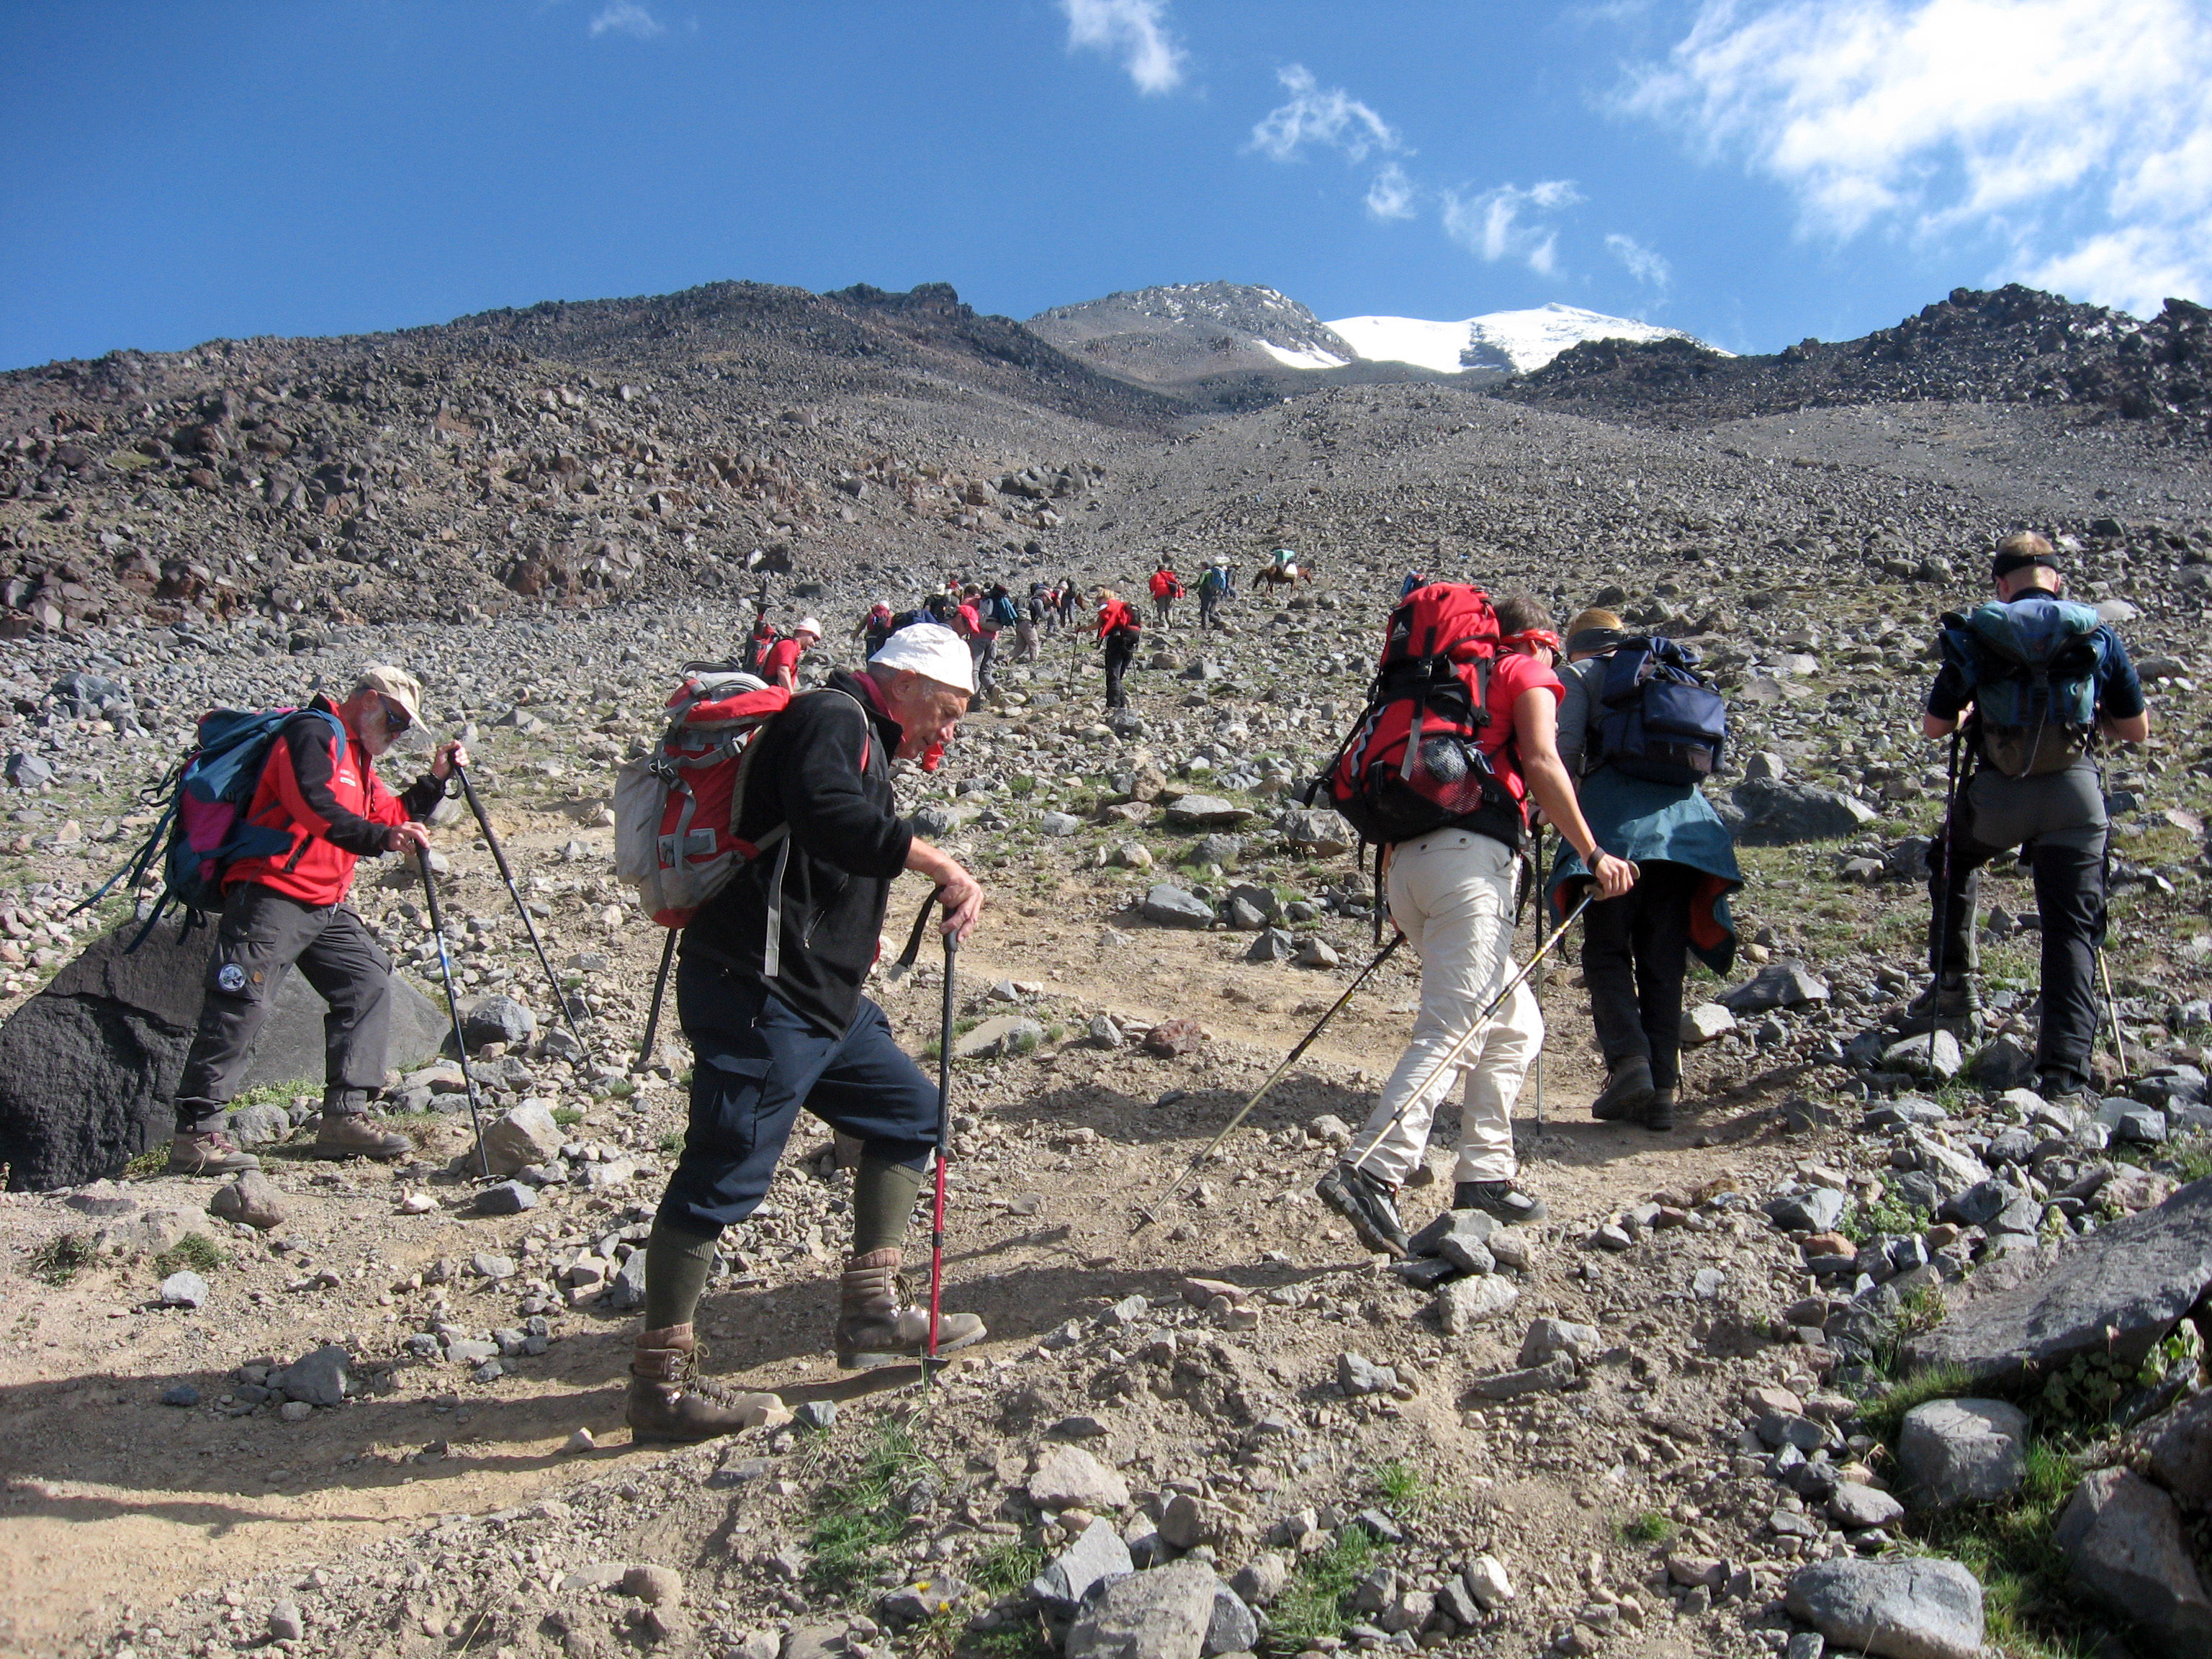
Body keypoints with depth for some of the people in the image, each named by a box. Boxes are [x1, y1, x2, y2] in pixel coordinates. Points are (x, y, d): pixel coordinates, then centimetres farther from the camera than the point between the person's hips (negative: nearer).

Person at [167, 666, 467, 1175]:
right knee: (244, 1004, -12)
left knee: (369, 983, 3)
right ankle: (196, 1134, -9)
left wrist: (435, 780, 16)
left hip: (326, 906, 10)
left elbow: (391, 818, 27)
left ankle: (345, 1118, 4)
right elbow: (314, 807, -25)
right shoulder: (313, 733, -8)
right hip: (272, 895, -10)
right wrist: (382, 837, -33)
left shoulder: (357, 755, 23)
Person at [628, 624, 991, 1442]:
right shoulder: (833, 715, -9)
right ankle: (660, 1380, 2)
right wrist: (938, 864, -25)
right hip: (757, 994, -11)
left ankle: (870, 1311, 18)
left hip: (821, 997, 11)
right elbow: (828, 816, -29)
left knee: (911, 1112, 14)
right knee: (724, 1175, -7)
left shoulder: (865, 744, 23)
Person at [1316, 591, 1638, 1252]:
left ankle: (1485, 1173, 13)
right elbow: (1540, 763, -6)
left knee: (1514, 1026, 16)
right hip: (1471, 855, -8)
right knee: (1451, 1032, -13)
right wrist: (1593, 855, -4)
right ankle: (1370, 1172, -25)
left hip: (1408, 857, 8)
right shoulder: (1529, 674, 11)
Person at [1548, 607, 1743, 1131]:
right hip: (1684, 821, 5)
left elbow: (1563, 748, -3)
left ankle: (1628, 1061, -16)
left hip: (1618, 819, -5)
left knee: (1606, 950, 2)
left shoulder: (1580, 675, 11)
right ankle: (1662, 1088, 5)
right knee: (1663, 961, 7)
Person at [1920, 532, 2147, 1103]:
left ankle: (1955, 979, 29)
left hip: (1995, 796, 0)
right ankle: (2065, 1068, -4)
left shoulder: (1974, 636, 4)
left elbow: (1934, 726, 10)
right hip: (2074, 795, 0)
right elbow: (2136, 729, 13)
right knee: (2073, 929, 4)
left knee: (1952, 857, 32)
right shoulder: (2096, 635, 7)